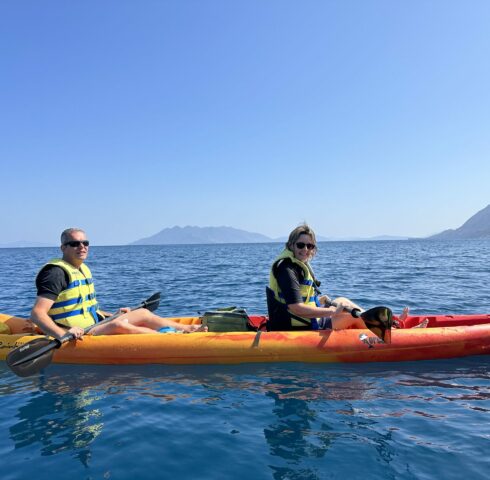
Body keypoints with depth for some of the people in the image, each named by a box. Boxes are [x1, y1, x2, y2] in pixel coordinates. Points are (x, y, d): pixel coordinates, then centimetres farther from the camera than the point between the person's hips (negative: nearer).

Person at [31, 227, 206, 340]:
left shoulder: (83, 270, 14)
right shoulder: (57, 272, -15)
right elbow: (37, 313, -24)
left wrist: (111, 315, 19)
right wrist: (62, 334, -39)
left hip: (94, 325, 10)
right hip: (76, 337, -9)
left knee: (143, 313, 1)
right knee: (118, 325, -31)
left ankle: (188, 329, 1)